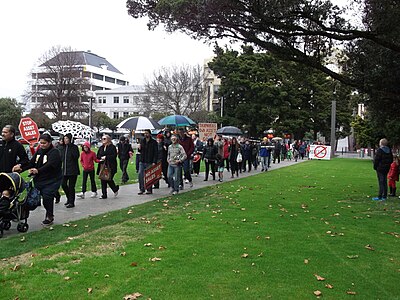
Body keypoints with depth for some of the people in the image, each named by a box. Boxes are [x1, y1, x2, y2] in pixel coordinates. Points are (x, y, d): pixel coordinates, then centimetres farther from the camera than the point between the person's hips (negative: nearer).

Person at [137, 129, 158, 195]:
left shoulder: (154, 142, -4)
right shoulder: (142, 141, 12)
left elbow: (156, 153, -7)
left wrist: (154, 162, -16)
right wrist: (139, 149, -3)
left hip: (149, 162, -4)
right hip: (142, 161, 4)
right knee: (140, 174, -3)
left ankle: (149, 189, 12)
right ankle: (142, 189, 7)